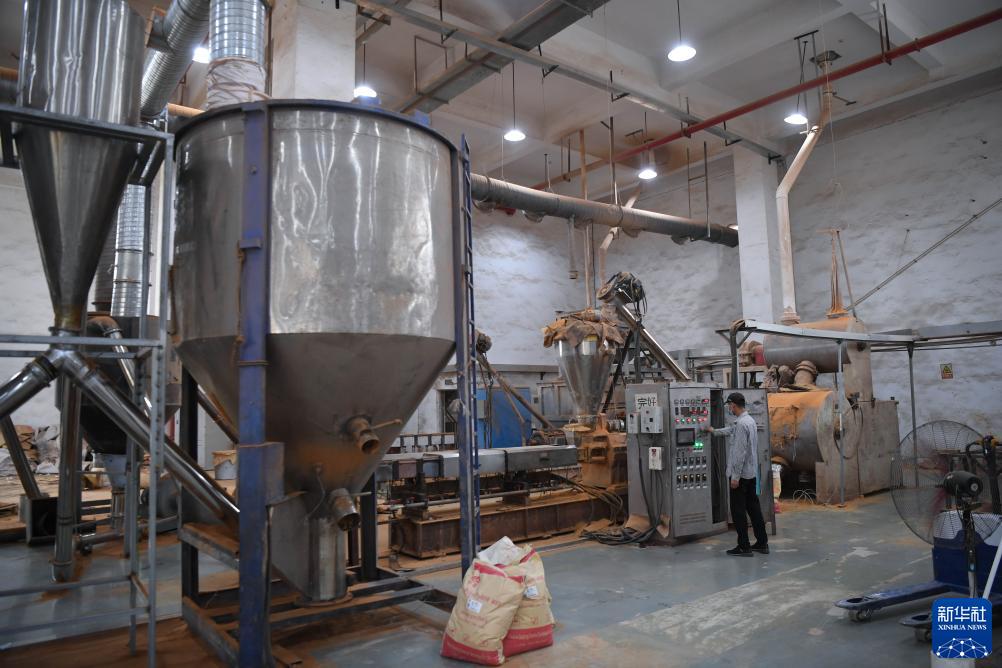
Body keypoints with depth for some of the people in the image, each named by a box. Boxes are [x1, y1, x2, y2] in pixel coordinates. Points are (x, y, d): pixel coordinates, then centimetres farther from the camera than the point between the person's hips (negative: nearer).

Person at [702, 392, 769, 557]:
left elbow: (740, 452, -24)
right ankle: (762, 543, 21)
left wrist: (735, 476, -20)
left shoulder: (742, 424, -21)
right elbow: (731, 430, 30)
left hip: (740, 474, -9)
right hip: (751, 473, 9)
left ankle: (744, 547, 4)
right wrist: (714, 431, 45)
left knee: (738, 510, -1)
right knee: (753, 507, 14)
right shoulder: (749, 420, 10)